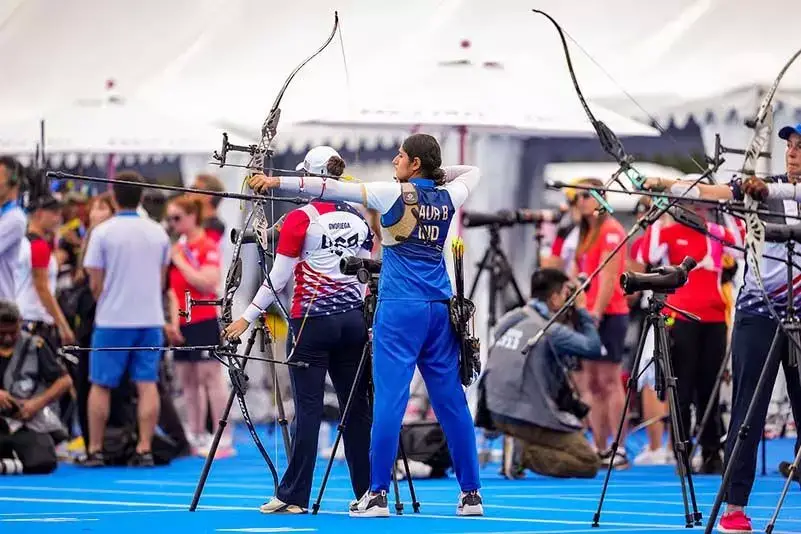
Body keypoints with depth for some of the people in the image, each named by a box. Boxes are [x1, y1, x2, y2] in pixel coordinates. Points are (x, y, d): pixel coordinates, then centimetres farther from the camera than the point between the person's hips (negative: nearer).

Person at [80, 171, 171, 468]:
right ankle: (144, 450, -1)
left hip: (112, 320, -3)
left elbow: (95, 283, -5)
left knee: (101, 385, 6)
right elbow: (162, 280, 11)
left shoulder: (103, 232, -8)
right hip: (150, 318, 3)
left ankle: (94, 450, 7)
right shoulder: (158, 233, 4)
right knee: (147, 384, 3)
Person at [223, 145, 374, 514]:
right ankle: (367, 491, 10)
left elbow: (278, 278, -10)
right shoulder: (358, 218, 5)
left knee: (308, 410, -4)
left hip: (313, 321, -5)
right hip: (353, 319, 5)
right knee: (356, 407, 8)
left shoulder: (300, 219, -10)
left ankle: (293, 496, -2)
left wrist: (247, 317, -3)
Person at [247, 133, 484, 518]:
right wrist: (437, 172, 18)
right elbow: (472, 171, 32)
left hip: (401, 308, -5)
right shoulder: (447, 198, 8)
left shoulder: (395, 194, -6)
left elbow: (333, 189, -10)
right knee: (451, 400, 8)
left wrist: (278, 182, -8)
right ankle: (471, 493, 9)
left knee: (390, 397, -7)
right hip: (439, 309, 5)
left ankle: (377, 494, -9)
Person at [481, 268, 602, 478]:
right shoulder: (550, 331, -15)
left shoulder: (509, 319, 8)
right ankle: (525, 454, -14)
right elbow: (593, 349, -10)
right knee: (590, 463, 1)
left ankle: (515, 445, 9)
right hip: (531, 419, -8)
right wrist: (582, 311, 0)